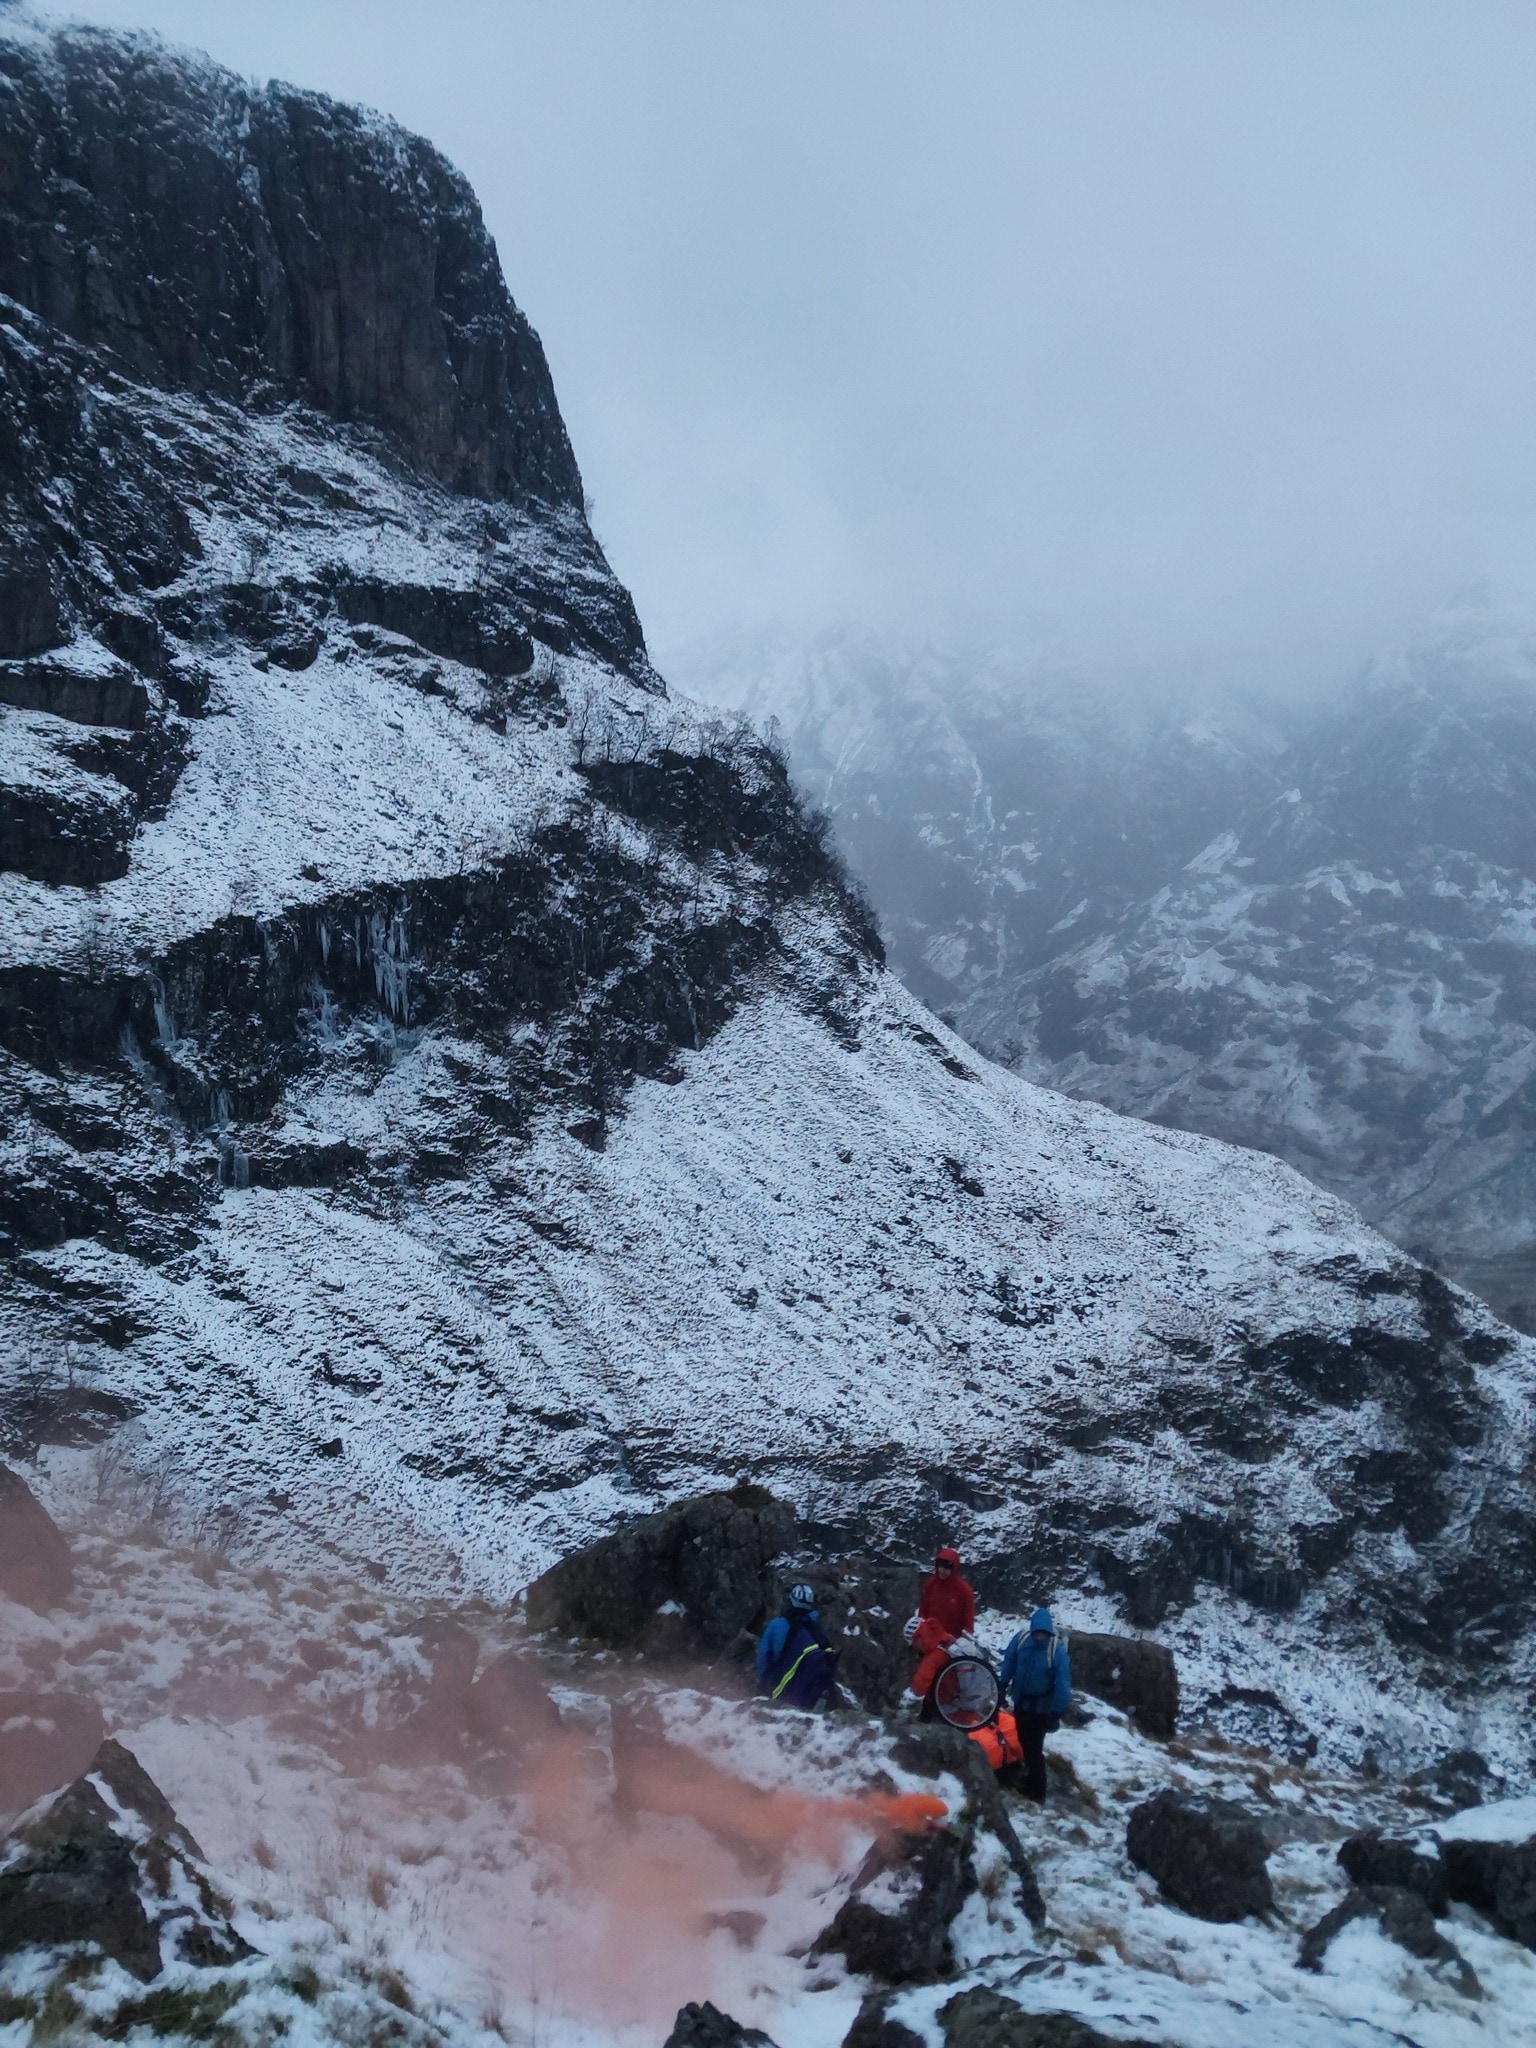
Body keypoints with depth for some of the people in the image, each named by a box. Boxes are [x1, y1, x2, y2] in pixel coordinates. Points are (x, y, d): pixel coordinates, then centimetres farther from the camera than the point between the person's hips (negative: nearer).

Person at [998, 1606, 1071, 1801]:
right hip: (1021, 1702, 5)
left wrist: (1057, 1712, -22)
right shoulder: (1021, 1638, -17)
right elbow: (1009, 1663, 0)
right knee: (1025, 1744, 22)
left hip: (1042, 1707, -4)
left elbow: (1063, 1683, -23)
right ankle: (1028, 1779, 41)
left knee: (1034, 1749, 0)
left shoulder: (1057, 1650, -28)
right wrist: (1002, 1687, 8)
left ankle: (1036, 1793, 13)